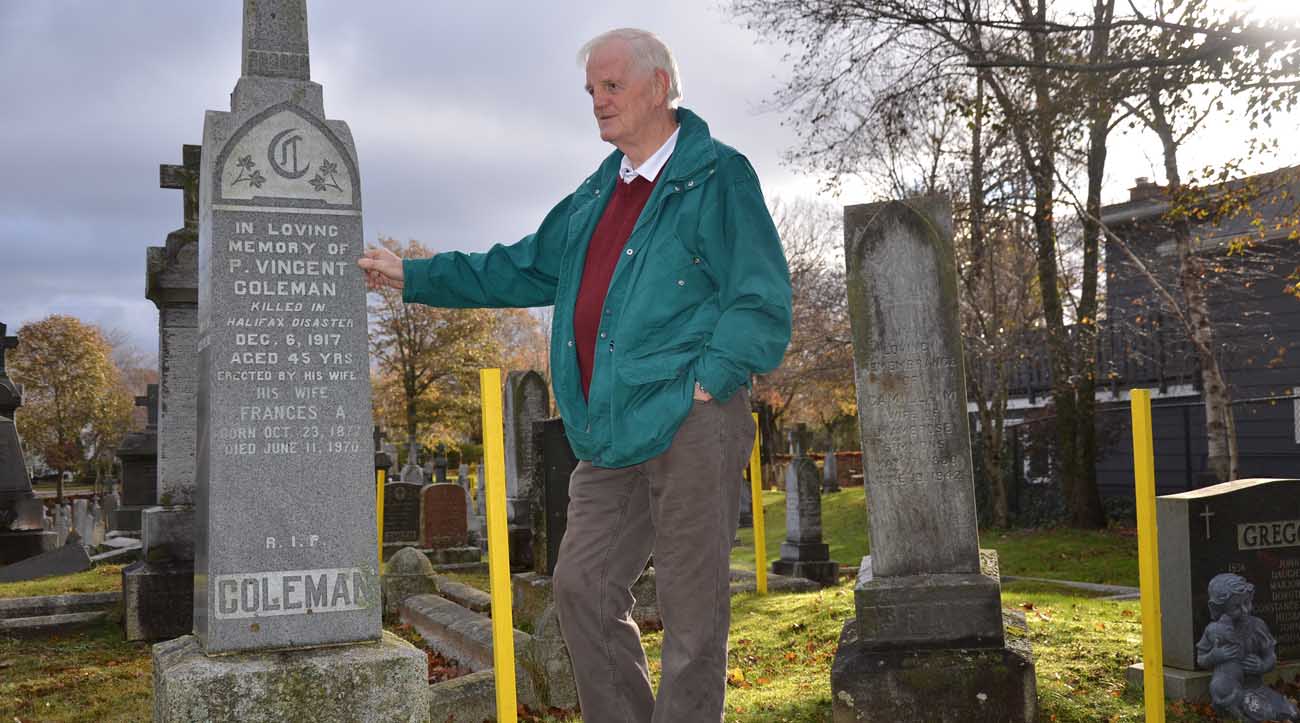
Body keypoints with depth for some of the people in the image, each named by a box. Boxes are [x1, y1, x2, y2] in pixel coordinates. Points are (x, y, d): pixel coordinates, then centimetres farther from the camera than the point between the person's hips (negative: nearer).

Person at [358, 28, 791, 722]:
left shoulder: (717, 176, -2)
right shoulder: (596, 195, 21)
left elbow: (762, 302, -7)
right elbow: (521, 270, 27)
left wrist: (704, 382, -15)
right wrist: (412, 275, 23)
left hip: (690, 423, -7)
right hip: (612, 432, 8)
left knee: (691, 606, -1)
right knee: (583, 587, 7)